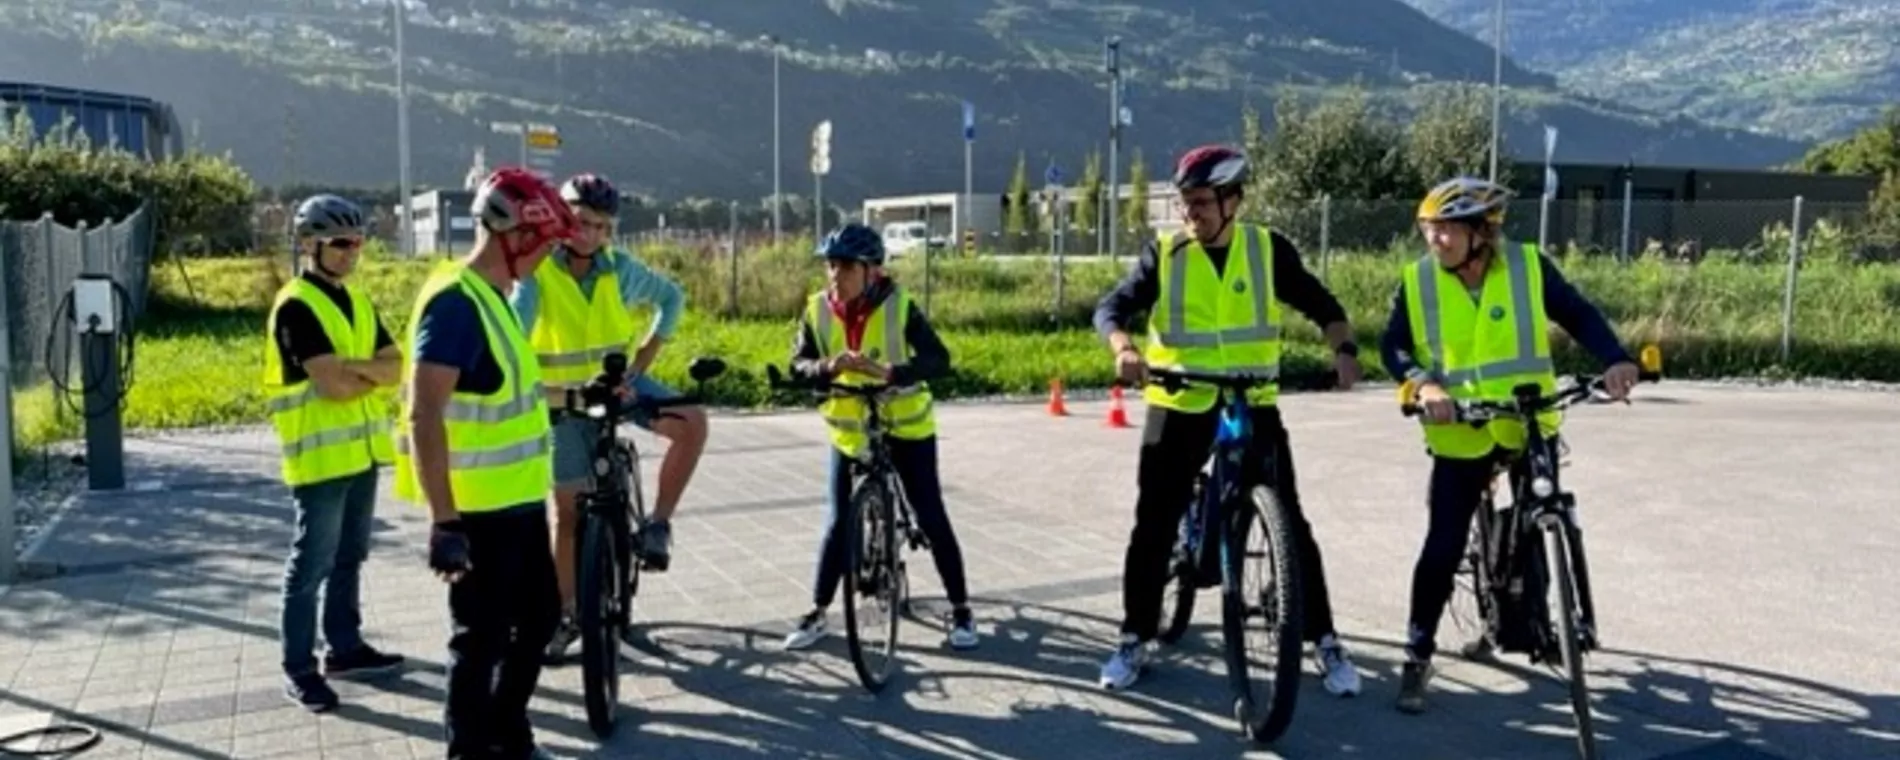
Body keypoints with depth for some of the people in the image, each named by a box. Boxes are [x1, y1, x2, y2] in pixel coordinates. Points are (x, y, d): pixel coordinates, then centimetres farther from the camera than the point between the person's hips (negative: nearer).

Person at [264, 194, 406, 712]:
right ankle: (299, 669, 6)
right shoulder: (296, 306, -14)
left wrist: (353, 367, -14)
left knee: (350, 557, 16)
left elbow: (394, 367, 4)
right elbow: (333, 386, -21)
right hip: (320, 454, -8)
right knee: (312, 564, -2)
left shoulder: (356, 302, 12)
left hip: (361, 450, 8)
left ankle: (346, 647, 27)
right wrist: (371, 375, -4)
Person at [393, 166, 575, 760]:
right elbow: (425, 415, -26)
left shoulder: (494, 296, 11)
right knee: (481, 638, 3)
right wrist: (444, 521, -29)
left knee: (539, 617, 20)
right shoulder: (455, 302, -20)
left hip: (519, 500, 10)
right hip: (478, 510, -10)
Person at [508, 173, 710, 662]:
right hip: (566, 398, -2)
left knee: (692, 423, -24)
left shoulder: (619, 269, -9)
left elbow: (671, 296, 8)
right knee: (569, 510, 5)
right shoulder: (536, 272, -19)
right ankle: (567, 614, 20)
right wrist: (538, 391, -48)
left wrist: (645, 358, 0)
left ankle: (657, 524, -8)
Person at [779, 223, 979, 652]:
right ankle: (817, 613, 18)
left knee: (930, 517, 0)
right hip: (850, 430, 2)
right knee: (839, 522, 4)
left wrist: (890, 372, -42)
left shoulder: (899, 307, -18)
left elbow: (938, 359, -25)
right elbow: (798, 365, -9)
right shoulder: (818, 311, -8)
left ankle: (960, 609, 14)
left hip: (906, 427, -2)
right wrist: (826, 366, -32)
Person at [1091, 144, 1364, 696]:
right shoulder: (1164, 254, -3)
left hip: (1253, 406, 0)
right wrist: (1124, 348, -32)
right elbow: (1112, 307, -11)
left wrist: (1344, 349, -18)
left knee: (1291, 525, 1)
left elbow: (1322, 306, 2)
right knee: (1154, 527, 2)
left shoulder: (1268, 249, -2)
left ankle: (1326, 642, 13)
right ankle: (1134, 641, 16)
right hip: (1179, 407, 0)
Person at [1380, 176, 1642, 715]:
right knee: (1443, 549, -3)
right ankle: (1417, 655, 9)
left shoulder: (1528, 266, -7)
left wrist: (1615, 359, -18)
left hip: (1529, 429, 1)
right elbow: (1393, 346, -7)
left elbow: (1578, 315, -1)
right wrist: (1424, 383, -27)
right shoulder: (1417, 281, -7)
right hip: (1461, 437, -1)